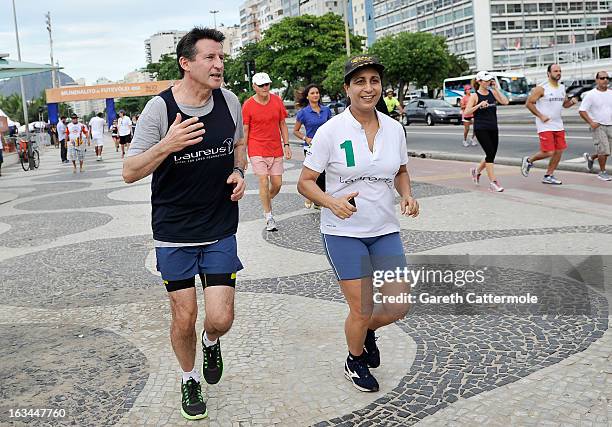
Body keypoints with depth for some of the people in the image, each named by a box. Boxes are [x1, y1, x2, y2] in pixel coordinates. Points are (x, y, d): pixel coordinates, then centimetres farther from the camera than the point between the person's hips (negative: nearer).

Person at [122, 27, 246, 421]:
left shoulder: (230, 102, -1)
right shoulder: (159, 108, -13)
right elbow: (130, 172, -13)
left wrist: (238, 173, -3)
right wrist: (166, 145, -31)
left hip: (221, 231, 2)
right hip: (174, 233, -2)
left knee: (221, 319, -3)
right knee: (184, 318, 6)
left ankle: (211, 343, 35)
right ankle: (190, 379, 35)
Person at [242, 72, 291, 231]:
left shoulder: (277, 101, 3)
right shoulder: (248, 105, -6)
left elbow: (282, 125, 11)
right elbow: (245, 130, -2)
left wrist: (286, 144, 4)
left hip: (276, 149, 3)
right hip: (257, 150, -3)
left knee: (277, 184, 4)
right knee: (264, 182, -7)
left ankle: (266, 203, 35)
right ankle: (269, 217, 5)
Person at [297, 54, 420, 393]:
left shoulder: (394, 128, 1)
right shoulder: (330, 131, -12)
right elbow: (305, 182, -8)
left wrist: (407, 196, -3)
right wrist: (332, 202, -26)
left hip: (385, 230, 4)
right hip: (343, 232, -4)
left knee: (398, 307, 2)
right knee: (361, 310, 0)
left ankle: (367, 331, 38)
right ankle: (355, 361, 32)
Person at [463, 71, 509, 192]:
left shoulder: (493, 92, 9)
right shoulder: (475, 96, -3)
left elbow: (505, 102, -5)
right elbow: (466, 112, -11)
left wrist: (496, 88, -5)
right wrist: (479, 105, -21)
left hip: (493, 129, 6)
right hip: (481, 129, -6)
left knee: (491, 155, 9)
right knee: (490, 153, -13)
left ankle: (476, 170, 36)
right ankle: (493, 182, -9)